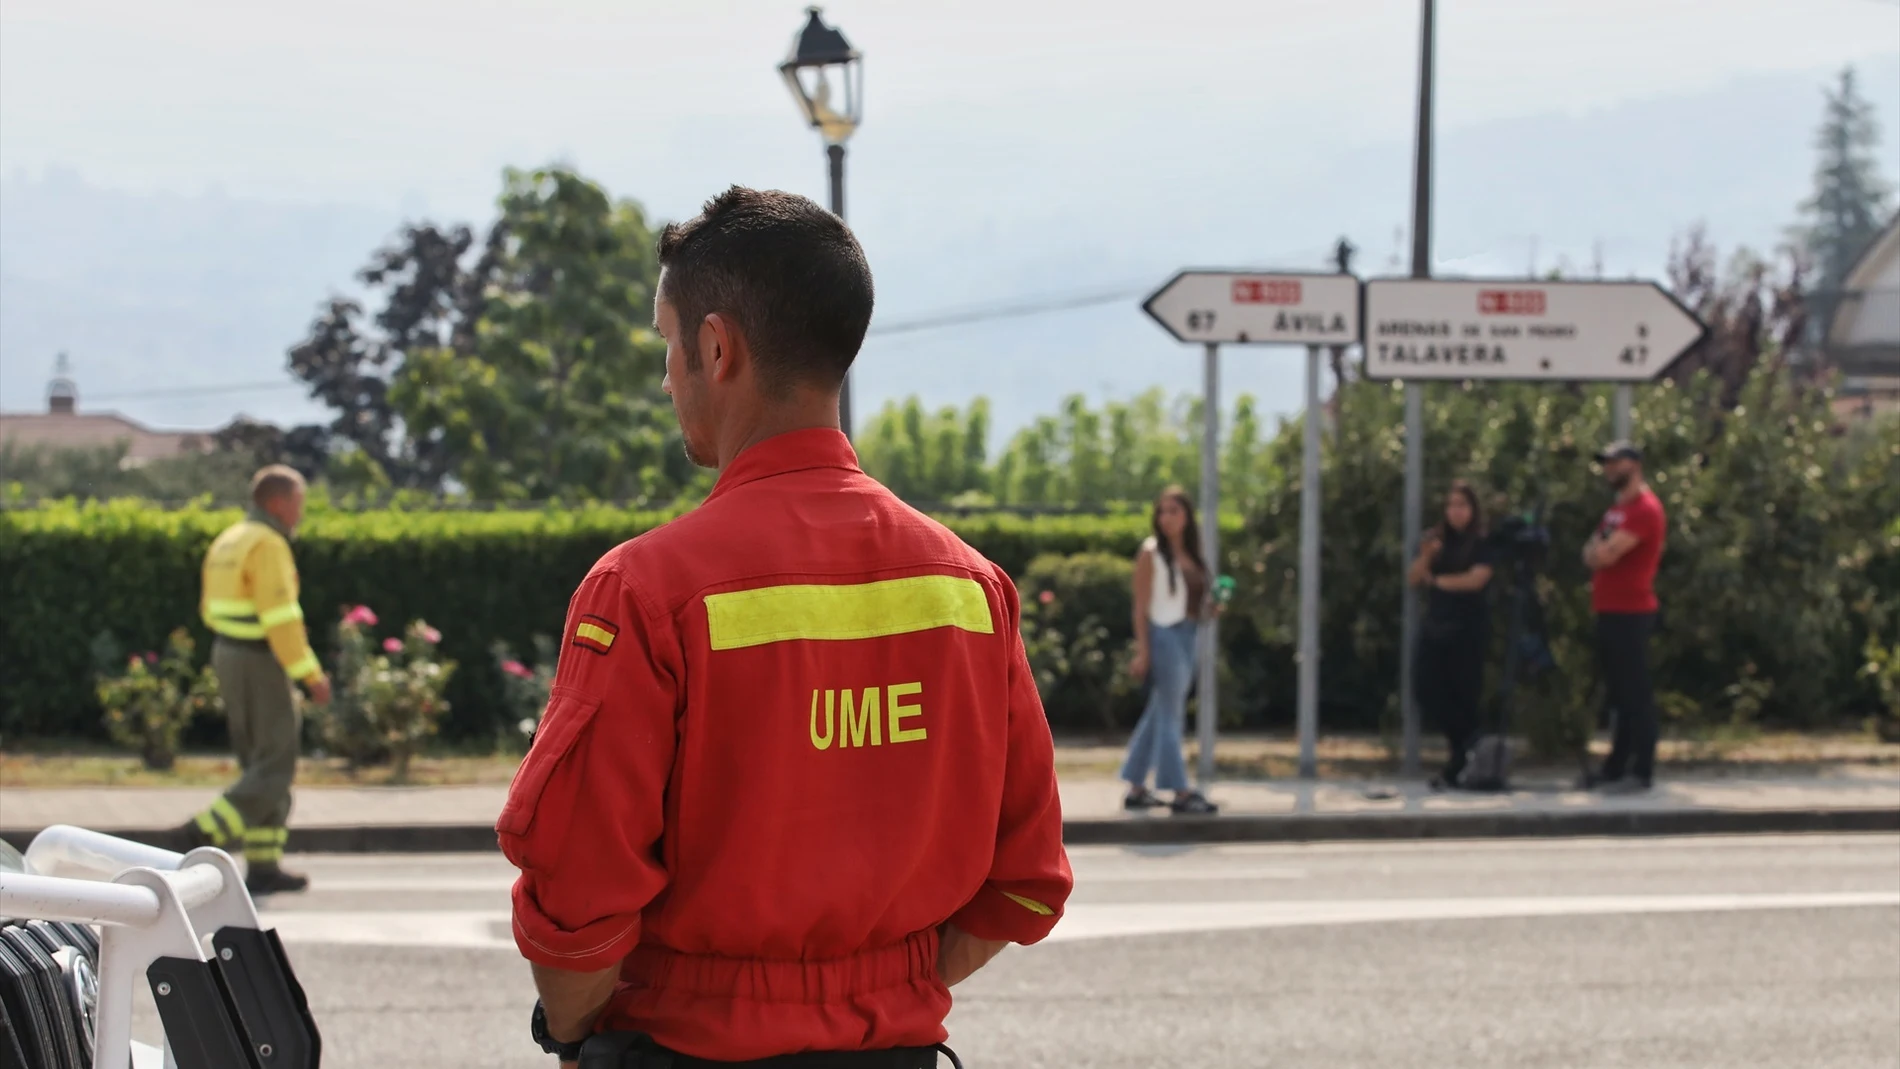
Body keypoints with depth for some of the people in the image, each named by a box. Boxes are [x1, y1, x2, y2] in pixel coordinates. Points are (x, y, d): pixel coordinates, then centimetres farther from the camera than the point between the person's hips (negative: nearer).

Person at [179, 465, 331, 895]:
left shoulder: (228, 542, 12)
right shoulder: (268, 546, -18)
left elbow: (214, 609, 18)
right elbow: (281, 618, -23)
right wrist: (312, 676, -18)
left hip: (228, 656, 9)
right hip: (261, 664, -9)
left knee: (261, 765, 12)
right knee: (276, 767, -5)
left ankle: (263, 866, 11)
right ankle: (209, 832, -17)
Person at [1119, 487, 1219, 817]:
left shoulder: (1190, 555, 13)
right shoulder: (1151, 552, -6)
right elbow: (1142, 605, -10)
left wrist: (1209, 605, -1)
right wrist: (1142, 651, -15)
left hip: (1188, 634, 8)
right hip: (1164, 634, -8)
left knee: (1159, 714, 11)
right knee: (1170, 714, -6)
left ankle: (1136, 788, 17)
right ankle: (1180, 792, -6)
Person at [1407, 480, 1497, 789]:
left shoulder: (1482, 545, -2)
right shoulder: (1436, 540, 10)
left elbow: (1476, 579, -15)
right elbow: (1415, 579, 7)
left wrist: (1437, 580, -4)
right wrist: (1425, 557, -13)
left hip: (1468, 629, -5)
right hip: (1436, 627, 5)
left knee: (1464, 693, -4)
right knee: (1425, 688, -3)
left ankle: (1456, 769, 4)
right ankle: (1464, 738, 16)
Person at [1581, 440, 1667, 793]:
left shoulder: (1645, 509, -13)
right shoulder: (1617, 510, 20)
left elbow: (1606, 555, -20)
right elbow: (1593, 555, 18)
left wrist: (1598, 550, 2)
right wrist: (1598, 550, -4)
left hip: (1631, 614, -10)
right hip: (1609, 612, 10)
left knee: (1635, 694, -8)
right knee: (1619, 693, 13)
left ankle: (1642, 771, -6)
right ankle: (1616, 766, 18)